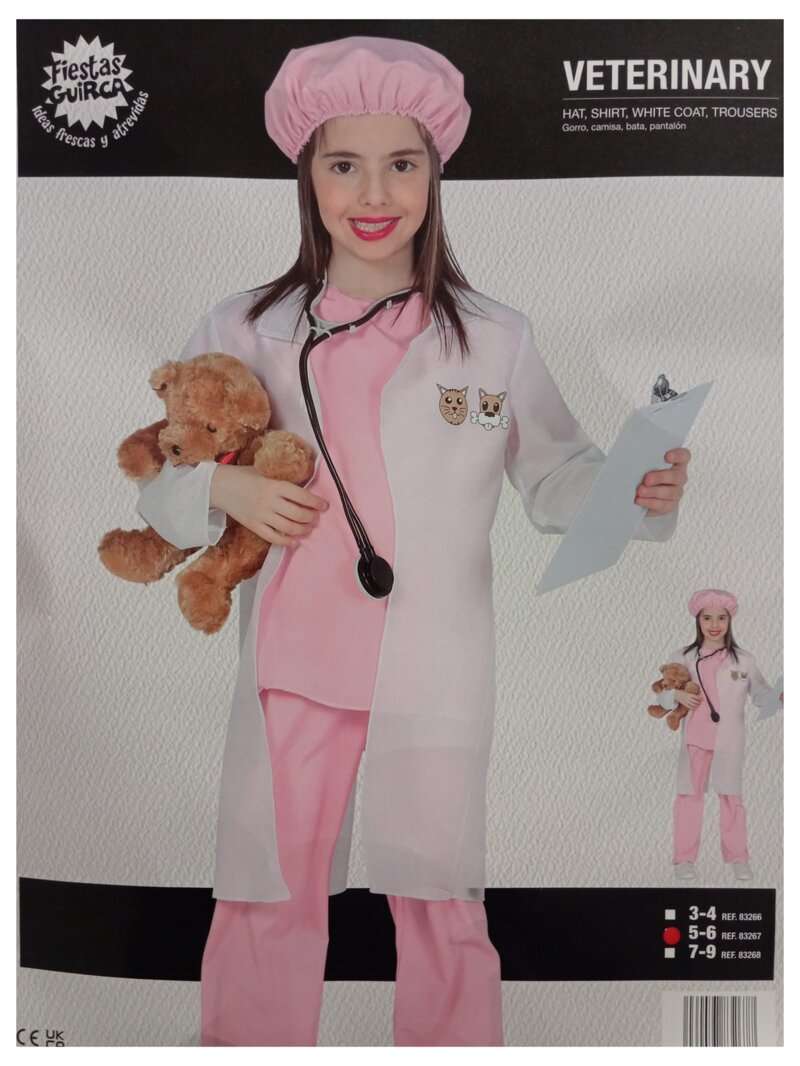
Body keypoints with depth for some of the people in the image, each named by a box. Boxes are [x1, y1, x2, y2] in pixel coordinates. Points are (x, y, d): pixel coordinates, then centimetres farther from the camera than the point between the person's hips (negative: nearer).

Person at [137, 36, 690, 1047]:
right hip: (291, 662, 1)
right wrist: (223, 490, -12)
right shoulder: (247, 328, 3)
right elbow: (159, 478, 8)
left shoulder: (494, 337, 2)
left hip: (436, 671, -1)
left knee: (441, 907, 10)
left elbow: (555, 479, 6)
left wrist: (637, 491, -13)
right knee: (265, 902, 13)